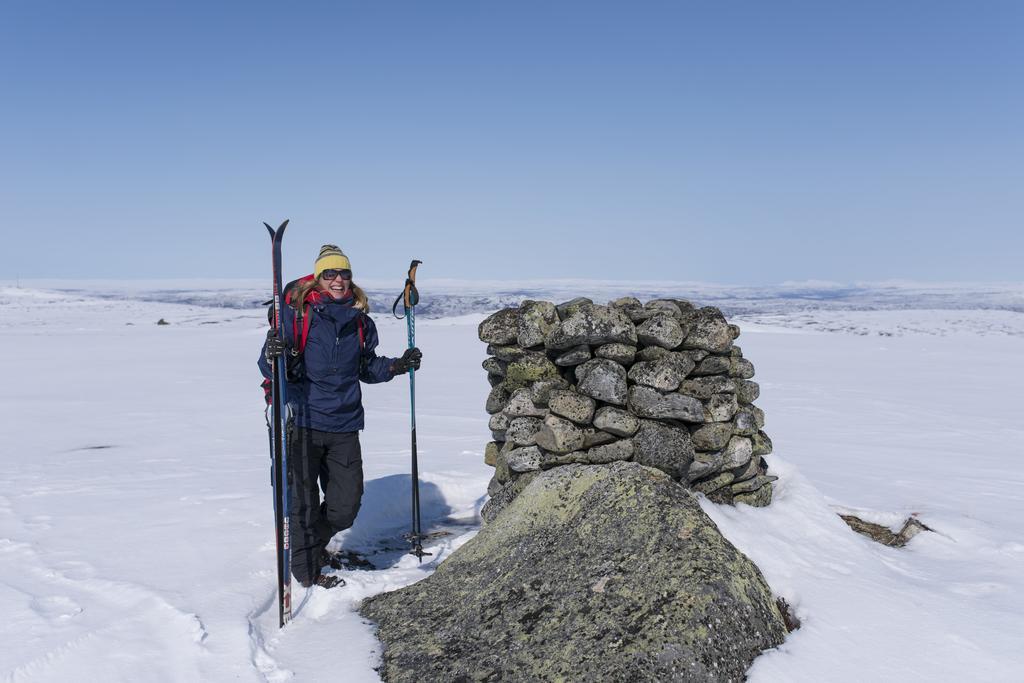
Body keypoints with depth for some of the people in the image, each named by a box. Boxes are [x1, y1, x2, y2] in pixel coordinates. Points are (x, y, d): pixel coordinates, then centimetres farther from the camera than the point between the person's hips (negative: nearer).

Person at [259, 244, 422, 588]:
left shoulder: (359, 319, 8)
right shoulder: (296, 311, -5)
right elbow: (269, 367, -7)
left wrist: (398, 366, 5)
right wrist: (273, 355, -29)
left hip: (344, 424, 4)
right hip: (301, 421, -4)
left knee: (347, 503, 9)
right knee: (303, 501, 5)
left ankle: (312, 544, 38)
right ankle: (307, 569, 25)